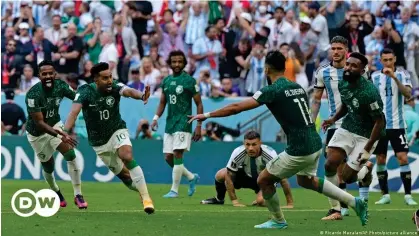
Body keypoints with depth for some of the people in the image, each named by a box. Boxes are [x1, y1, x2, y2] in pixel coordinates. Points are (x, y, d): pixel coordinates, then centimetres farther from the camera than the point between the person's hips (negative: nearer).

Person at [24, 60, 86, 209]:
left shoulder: (60, 86, -17)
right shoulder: (33, 95, -32)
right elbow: (39, 123, -31)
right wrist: (59, 135, -44)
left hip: (55, 125, 3)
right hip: (38, 133, -3)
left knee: (70, 154, -18)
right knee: (48, 167, 13)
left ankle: (78, 195, -13)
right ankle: (56, 192, 44)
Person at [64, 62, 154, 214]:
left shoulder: (115, 87, -18)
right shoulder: (85, 92, -18)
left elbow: (128, 91, -40)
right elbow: (74, 112, -30)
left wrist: (141, 96, -63)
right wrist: (65, 131, -48)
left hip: (117, 131, -1)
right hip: (99, 142, 1)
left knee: (127, 156, -29)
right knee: (122, 173, 5)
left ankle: (146, 198, -27)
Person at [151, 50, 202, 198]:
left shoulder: (189, 80, -5)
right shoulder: (166, 81, 12)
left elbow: (199, 104, -3)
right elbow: (162, 103, 19)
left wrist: (199, 126, -8)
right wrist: (156, 117, 1)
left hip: (183, 124, -6)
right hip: (169, 124, 7)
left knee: (177, 155, -12)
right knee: (168, 157, 5)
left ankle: (174, 190, -6)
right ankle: (192, 177, 24)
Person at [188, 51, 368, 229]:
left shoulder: (272, 90, -10)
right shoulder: (298, 87, 11)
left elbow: (237, 107, -13)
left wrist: (207, 115, -6)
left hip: (298, 151, -8)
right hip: (315, 145, 8)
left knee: (263, 180, 9)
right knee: (305, 180, 32)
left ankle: (278, 221, 23)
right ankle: (355, 202, 28)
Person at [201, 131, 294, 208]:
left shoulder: (270, 155, -34)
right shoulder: (237, 153, -29)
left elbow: (282, 179, -27)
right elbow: (229, 177, -18)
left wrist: (290, 204, -26)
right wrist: (234, 201, -18)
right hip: (245, 176, 3)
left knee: (261, 201, -33)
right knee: (220, 175, -21)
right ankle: (219, 199, 12)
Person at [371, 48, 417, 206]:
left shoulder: (402, 75, 0)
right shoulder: (375, 77, 6)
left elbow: (408, 93, -16)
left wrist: (394, 77, -25)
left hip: (397, 124, -2)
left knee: (403, 158, -9)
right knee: (380, 160, 3)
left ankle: (408, 195, -5)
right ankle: (385, 195, 12)